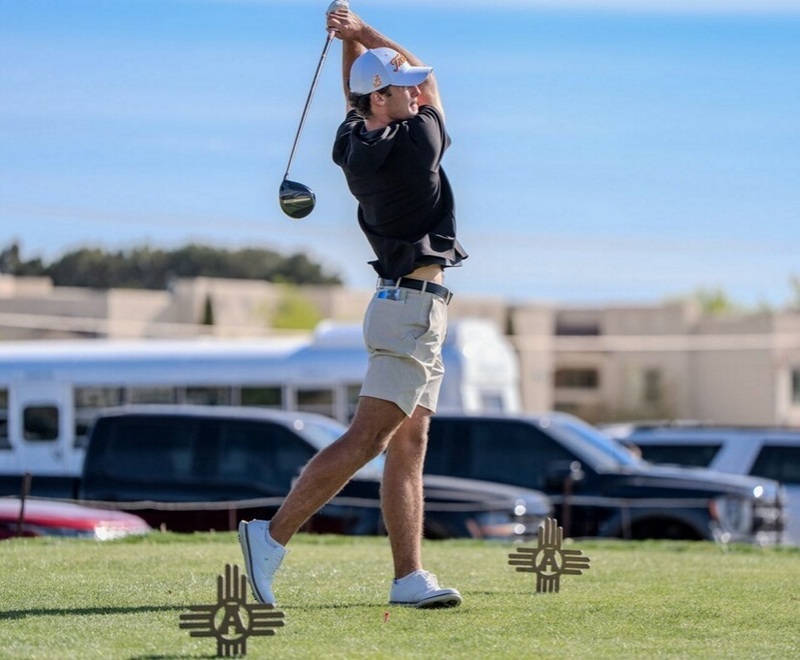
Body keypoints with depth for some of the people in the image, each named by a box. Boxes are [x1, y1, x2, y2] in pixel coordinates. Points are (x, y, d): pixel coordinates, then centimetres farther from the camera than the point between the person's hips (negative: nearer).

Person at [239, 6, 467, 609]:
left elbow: (386, 90, 28)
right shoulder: (417, 143, -15)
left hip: (411, 308, 9)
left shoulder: (354, 144, 5)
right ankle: (273, 535, -12)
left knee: (409, 445, 6)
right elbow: (431, 79, 6)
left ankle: (410, 577, 4)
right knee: (366, 440, -10)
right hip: (412, 306, -9)